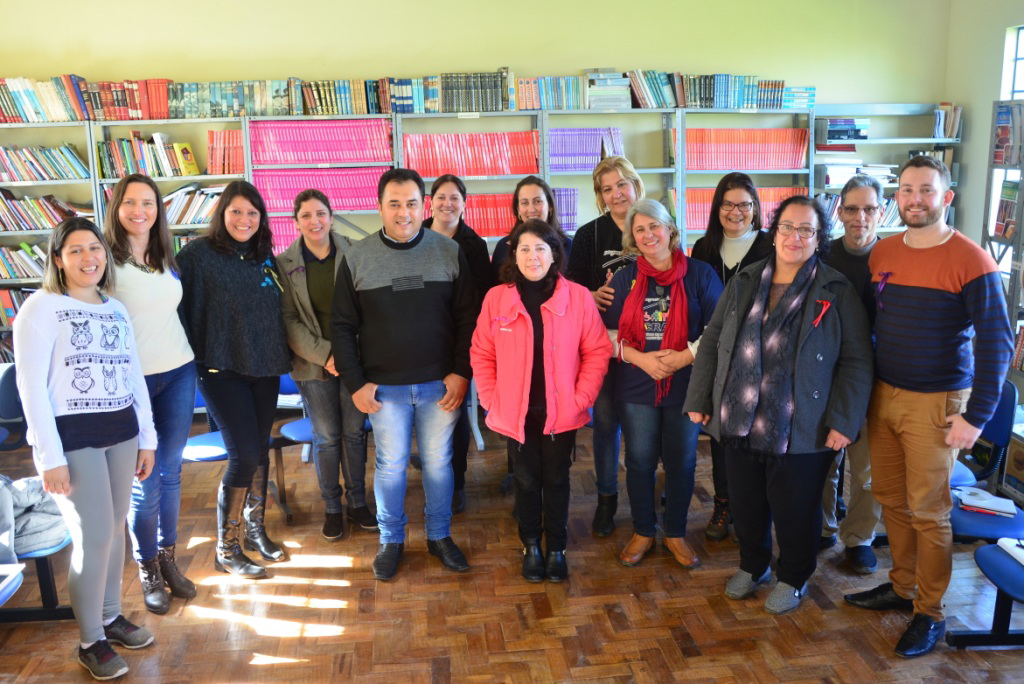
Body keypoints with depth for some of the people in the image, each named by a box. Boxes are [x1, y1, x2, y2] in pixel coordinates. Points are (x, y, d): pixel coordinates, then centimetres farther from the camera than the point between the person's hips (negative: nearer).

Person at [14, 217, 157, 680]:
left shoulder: (117, 309, 11)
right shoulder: (41, 308, -7)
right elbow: (30, 387, -11)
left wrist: (147, 438, 11)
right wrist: (50, 457, -15)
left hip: (120, 432, 6)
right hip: (71, 436, -5)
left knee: (115, 528, 11)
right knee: (95, 535, -4)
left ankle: (110, 616, 29)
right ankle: (90, 641, 13)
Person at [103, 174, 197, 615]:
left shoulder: (167, 258, 10)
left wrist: (189, 357, 13)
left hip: (178, 373, 5)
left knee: (171, 471, 12)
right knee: (145, 481, 1)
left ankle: (168, 558, 26)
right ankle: (148, 572, 18)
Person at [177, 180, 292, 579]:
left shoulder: (264, 257, 9)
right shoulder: (198, 255, -8)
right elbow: (182, 311, -11)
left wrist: (283, 355, 10)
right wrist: (191, 363, -13)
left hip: (264, 368, 6)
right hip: (222, 370, -6)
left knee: (260, 451, 12)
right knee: (245, 455, -7)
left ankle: (255, 531, 30)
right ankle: (226, 550, 9)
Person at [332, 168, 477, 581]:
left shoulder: (450, 252, -1)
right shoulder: (357, 257, -2)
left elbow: (467, 318, 0)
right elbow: (342, 326, 1)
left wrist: (461, 372, -6)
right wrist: (355, 383, -4)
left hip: (441, 384, 1)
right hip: (384, 387, 0)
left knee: (439, 462, 11)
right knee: (390, 465, 10)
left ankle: (439, 536, 30)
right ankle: (391, 541, 29)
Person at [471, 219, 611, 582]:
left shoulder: (578, 297, -8)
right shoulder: (496, 298, -5)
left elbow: (597, 351, -3)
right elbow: (481, 354, 1)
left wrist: (581, 398, -8)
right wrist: (491, 400, -5)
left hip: (561, 412, 0)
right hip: (516, 412, 1)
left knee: (556, 480, 13)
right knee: (526, 480, 14)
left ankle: (557, 549, 32)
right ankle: (531, 547, 34)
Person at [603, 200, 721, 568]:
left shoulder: (700, 274, -3)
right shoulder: (624, 278, 4)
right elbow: (609, 331, 2)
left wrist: (685, 356, -17)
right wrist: (640, 358, -13)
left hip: (686, 386, -1)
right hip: (636, 387, 1)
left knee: (681, 462, 9)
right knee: (639, 461, 10)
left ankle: (675, 533, 29)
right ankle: (643, 532, 29)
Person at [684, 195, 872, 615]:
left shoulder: (837, 293, -5)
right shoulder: (744, 283, 6)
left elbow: (856, 362, -5)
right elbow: (711, 342, 9)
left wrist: (844, 421, -12)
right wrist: (699, 400, 5)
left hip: (802, 432, -3)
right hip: (740, 424, 3)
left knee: (795, 510, 10)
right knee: (745, 503, 16)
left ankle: (793, 578, 35)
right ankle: (752, 565, 41)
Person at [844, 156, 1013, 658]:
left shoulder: (971, 261, -11)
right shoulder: (882, 254, 6)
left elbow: (996, 342, -11)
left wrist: (977, 416, -14)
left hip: (935, 404, -5)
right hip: (882, 395, 5)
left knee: (927, 512, 3)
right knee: (890, 498, 13)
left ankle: (930, 613, 19)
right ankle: (902, 587, 32)